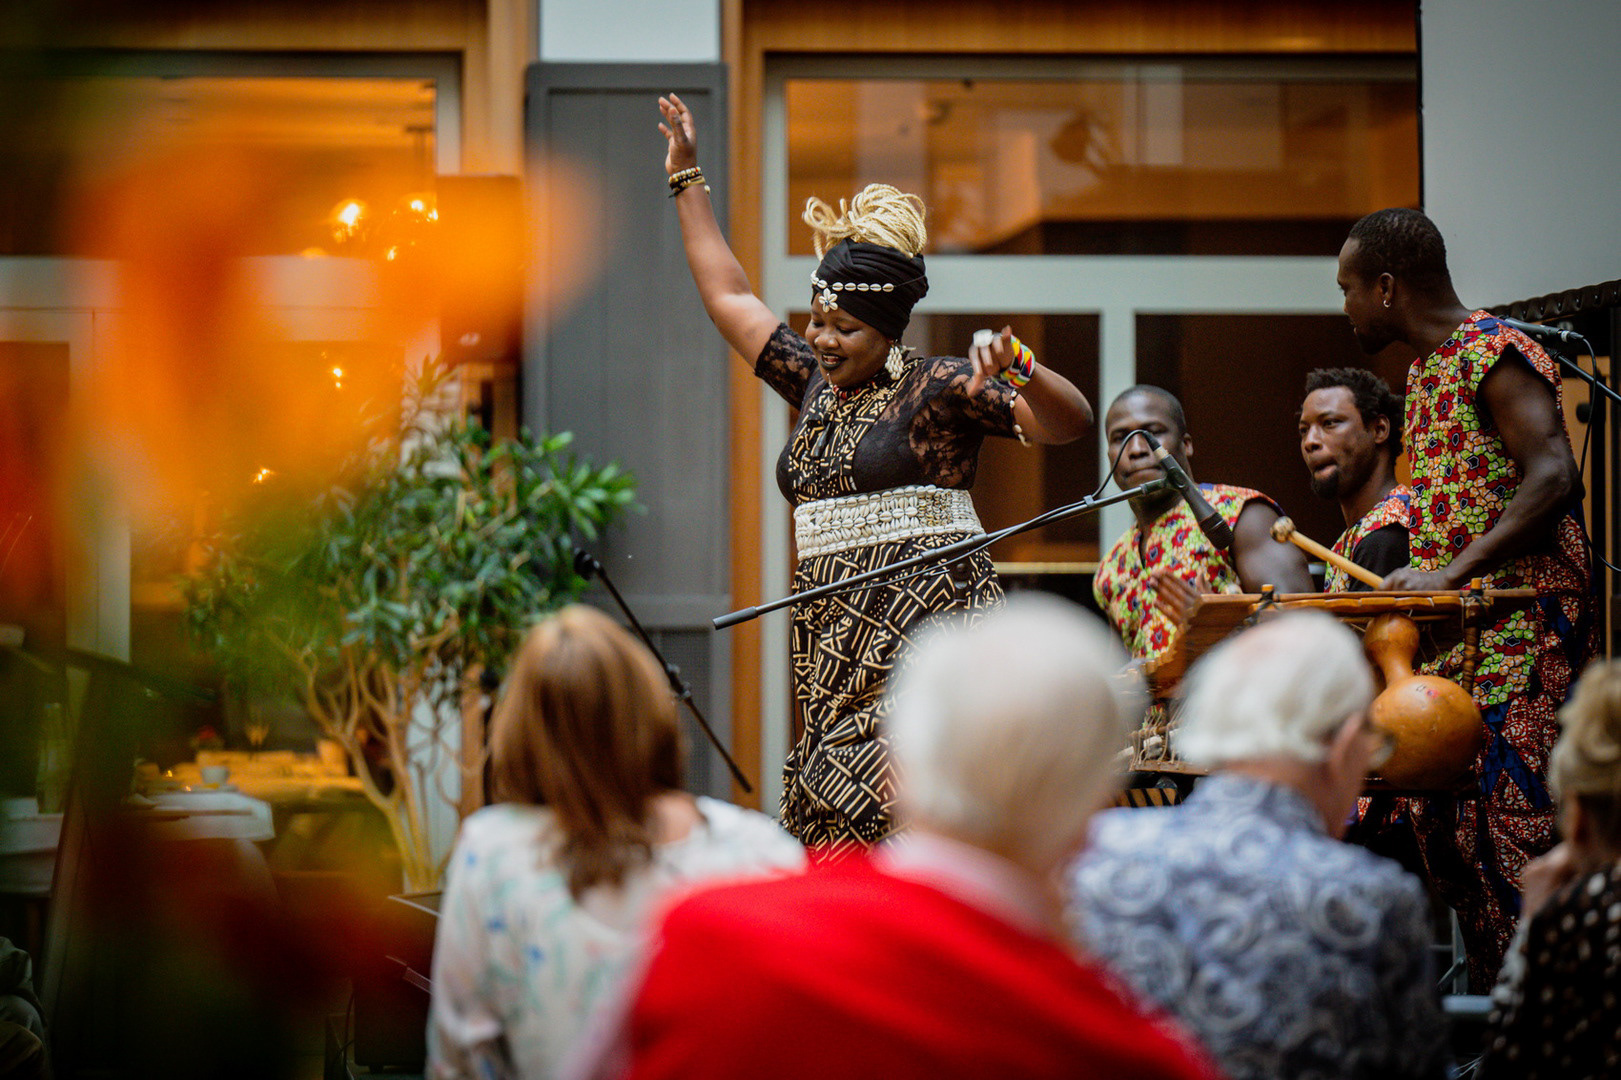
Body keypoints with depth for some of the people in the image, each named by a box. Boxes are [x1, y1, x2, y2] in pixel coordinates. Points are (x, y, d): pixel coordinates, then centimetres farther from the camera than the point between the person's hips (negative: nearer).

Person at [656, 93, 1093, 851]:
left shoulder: (938, 388, -2)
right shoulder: (816, 386, 18)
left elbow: (1071, 422, -10)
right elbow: (728, 298, 30)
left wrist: (1020, 376, -31)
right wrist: (686, 180, 33)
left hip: (930, 628, -7)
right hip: (836, 640, 7)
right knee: (833, 839, -2)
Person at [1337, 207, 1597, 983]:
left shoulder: (1496, 354, -11)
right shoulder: (1426, 370, 18)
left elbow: (1553, 480, -21)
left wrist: (1449, 574, -24)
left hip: (1521, 630, -9)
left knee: (1510, 817, -12)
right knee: (1441, 819, 5)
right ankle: (1489, 988, 10)